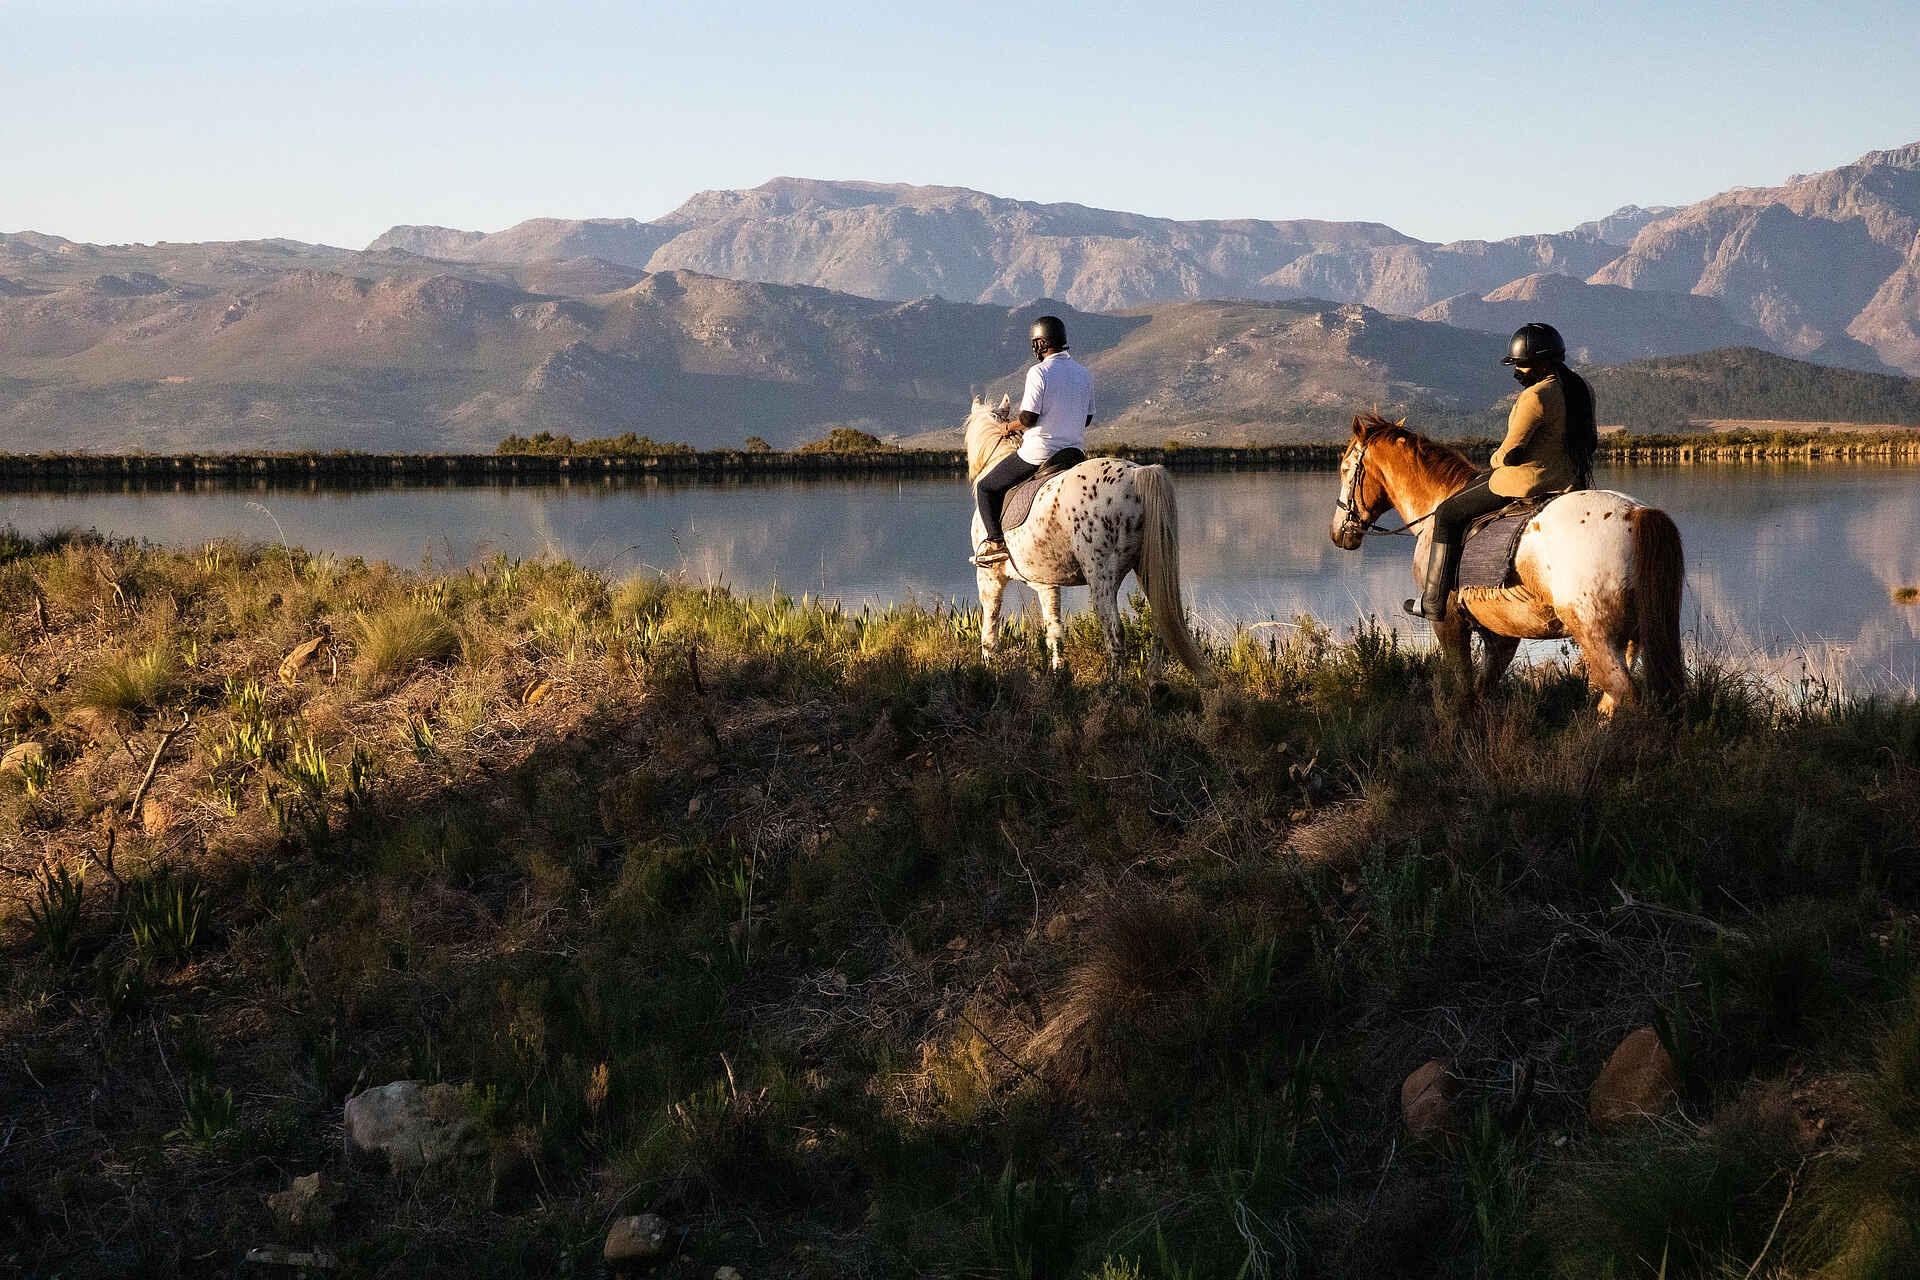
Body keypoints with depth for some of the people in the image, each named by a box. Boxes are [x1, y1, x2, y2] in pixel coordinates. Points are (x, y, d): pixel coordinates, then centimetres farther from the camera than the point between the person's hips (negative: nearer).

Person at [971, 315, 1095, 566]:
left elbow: (1028, 417, -18)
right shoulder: (1084, 373, 7)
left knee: (986, 487, 10)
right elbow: (1087, 418, 14)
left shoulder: (1039, 372, -14)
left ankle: (995, 540, -4)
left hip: (1038, 452, -6)